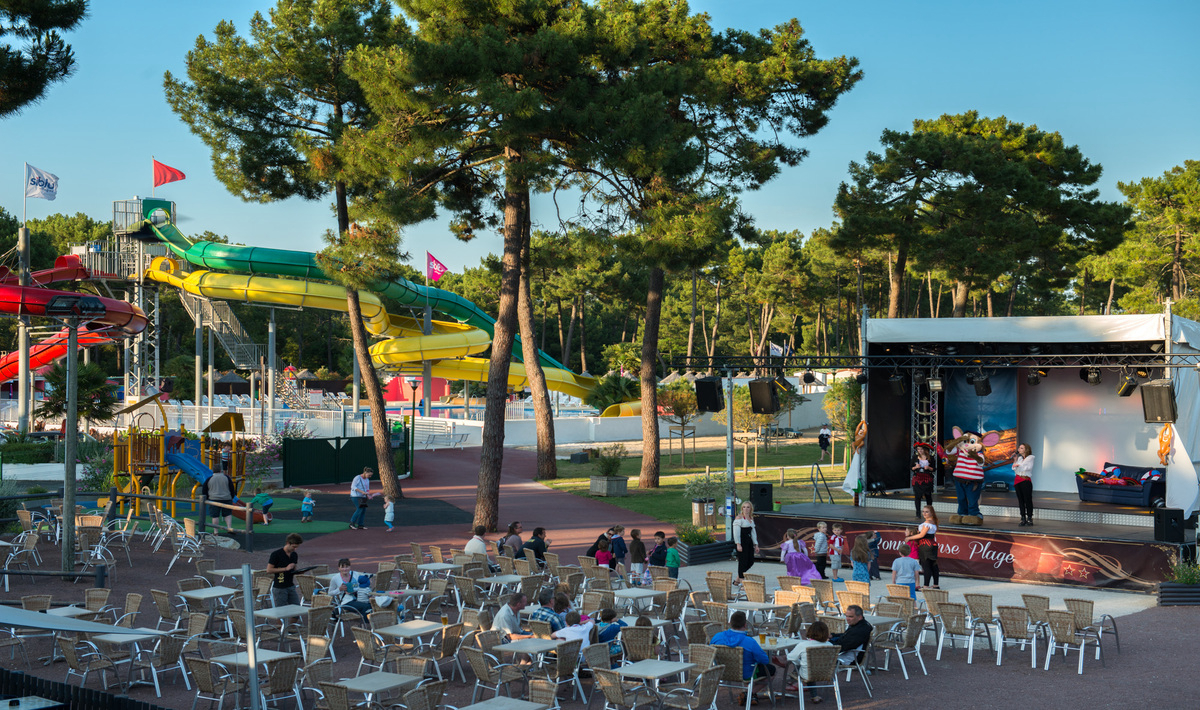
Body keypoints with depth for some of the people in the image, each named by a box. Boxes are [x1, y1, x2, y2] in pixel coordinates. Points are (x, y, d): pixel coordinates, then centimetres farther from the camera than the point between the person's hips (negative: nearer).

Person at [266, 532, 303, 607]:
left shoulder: (294, 555, 9)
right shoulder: (276, 554, -12)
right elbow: (269, 570, -14)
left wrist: (296, 572, -1)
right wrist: (286, 569, -20)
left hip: (291, 586, 6)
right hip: (279, 588, -6)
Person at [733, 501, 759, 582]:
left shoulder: (751, 518, 17)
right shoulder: (739, 518, -7)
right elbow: (736, 532, -13)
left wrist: (756, 544, 18)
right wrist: (738, 544, -19)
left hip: (749, 542, 8)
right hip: (742, 542, -8)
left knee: (751, 562, 7)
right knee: (743, 562, -7)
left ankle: (738, 579, 19)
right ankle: (741, 582, -2)